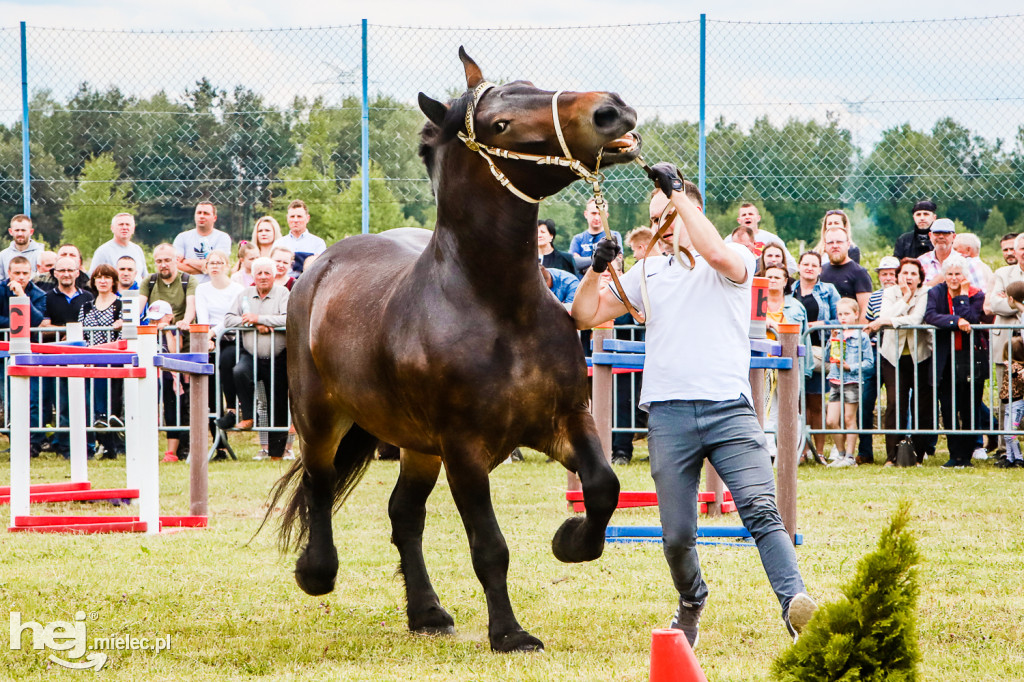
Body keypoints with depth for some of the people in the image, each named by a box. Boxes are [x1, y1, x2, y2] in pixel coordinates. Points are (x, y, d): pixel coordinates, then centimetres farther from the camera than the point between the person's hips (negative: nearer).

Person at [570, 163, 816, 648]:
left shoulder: (735, 261, 7)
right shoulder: (648, 272, 21)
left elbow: (718, 253, -19)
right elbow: (585, 317, 19)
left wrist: (676, 194, -14)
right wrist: (597, 269, 1)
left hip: (728, 408, -3)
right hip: (668, 415, 3)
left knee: (760, 509, -21)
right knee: (677, 534, 2)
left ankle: (794, 602, -31)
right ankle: (691, 605, 27)